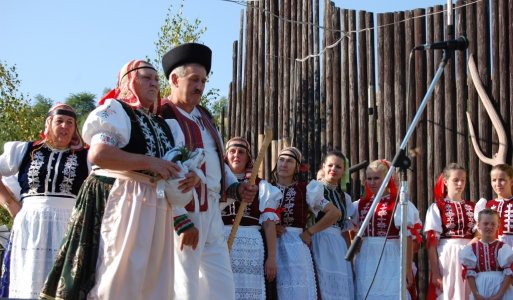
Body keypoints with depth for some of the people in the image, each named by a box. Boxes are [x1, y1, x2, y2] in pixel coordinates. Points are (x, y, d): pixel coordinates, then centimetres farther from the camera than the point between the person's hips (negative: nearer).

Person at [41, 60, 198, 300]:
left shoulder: (160, 124, 22)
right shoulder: (115, 110, -2)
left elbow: (170, 168, 25)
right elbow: (97, 154, -18)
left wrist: (188, 177, 1)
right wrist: (149, 162, -16)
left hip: (154, 208, 8)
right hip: (119, 201, -8)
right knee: (116, 279, -10)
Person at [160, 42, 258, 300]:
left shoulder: (204, 117, 16)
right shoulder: (164, 119, -13)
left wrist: (236, 188, 6)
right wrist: (181, 221, -21)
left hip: (212, 214, 9)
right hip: (183, 213, -8)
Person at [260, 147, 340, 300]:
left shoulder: (304, 190, 7)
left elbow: (335, 213, 5)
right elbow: (268, 223, -10)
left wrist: (309, 232, 2)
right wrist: (271, 257, -21)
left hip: (296, 247, 1)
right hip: (272, 244, 0)